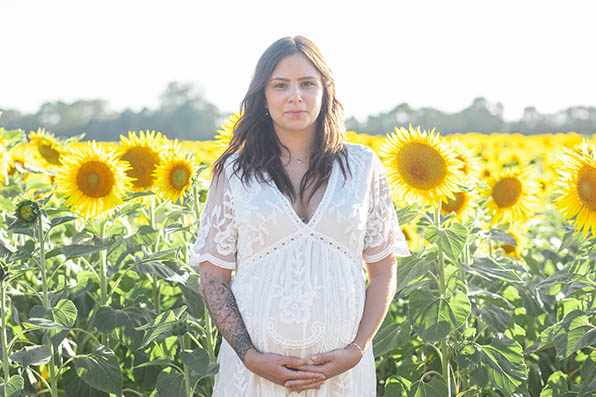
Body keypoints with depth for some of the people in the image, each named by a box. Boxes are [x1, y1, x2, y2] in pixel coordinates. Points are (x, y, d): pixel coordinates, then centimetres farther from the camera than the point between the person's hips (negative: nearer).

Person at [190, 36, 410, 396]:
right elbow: (213, 278, 2)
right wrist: (250, 357, -10)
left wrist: (357, 351, -6)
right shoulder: (234, 172, 0)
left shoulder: (362, 166, 2)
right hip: (255, 366, 0)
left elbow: (383, 273, 6)